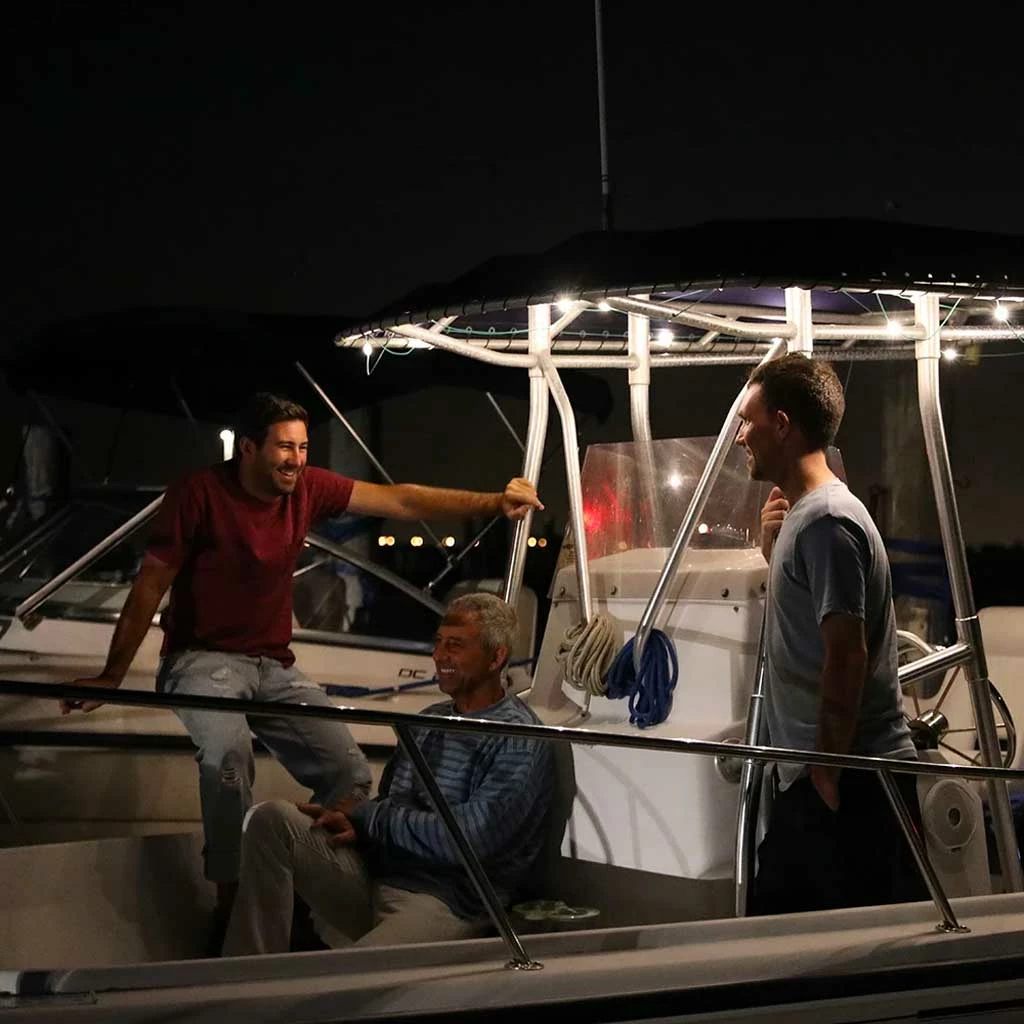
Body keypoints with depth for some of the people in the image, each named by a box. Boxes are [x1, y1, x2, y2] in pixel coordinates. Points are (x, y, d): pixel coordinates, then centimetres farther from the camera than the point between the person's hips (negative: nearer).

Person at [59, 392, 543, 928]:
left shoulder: (308, 487, -1)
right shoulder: (199, 493, -13)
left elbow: (398, 500, -4)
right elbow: (149, 586, -9)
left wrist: (493, 503, -14)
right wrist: (111, 677, -11)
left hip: (274, 665, 5)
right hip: (203, 659, -5)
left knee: (350, 774, -11)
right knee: (228, 752, -36)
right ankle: (232, 898, -25)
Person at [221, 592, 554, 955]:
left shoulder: (520, 743, -6)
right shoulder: (428, 721, 20)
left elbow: (467, 839, -16)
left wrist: (366, 816, -5)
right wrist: (357, 825, -4)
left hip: (449, 903, -8)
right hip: (375, 876, 8)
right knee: (272, 818, -12)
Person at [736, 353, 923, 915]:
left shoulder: (827, 521, -17)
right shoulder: (801, 514, 14)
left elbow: (846, 653, -21)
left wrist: (827, 772, -18)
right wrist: (771, 545, 9)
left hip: (848, 783, -10)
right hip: (808, 780, 10)